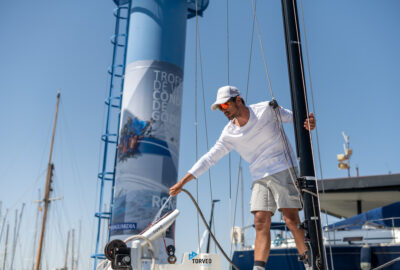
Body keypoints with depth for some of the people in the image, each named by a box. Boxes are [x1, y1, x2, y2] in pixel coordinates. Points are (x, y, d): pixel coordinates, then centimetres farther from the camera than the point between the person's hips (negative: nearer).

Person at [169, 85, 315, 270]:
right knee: (260, 222, -7)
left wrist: (308, 122, -17)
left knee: (291, 220, -11)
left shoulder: (266, 109, -2)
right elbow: (209, 158, 8)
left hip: (283, 171, -3)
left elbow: (294, 117, 8)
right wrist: (183, 181, 4)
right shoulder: (229, 134, 6)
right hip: (259, 179, 4)